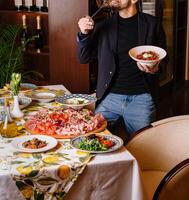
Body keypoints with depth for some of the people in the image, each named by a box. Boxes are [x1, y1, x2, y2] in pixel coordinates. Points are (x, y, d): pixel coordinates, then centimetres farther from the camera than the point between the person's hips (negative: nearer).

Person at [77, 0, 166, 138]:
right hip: (110, 97, 2)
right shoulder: (104, 26, 7)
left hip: (141, 97, -1)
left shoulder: (152, 24, 1)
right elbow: (84, 58, 8)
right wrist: (84, 34, -10)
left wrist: (155, 68, -13)